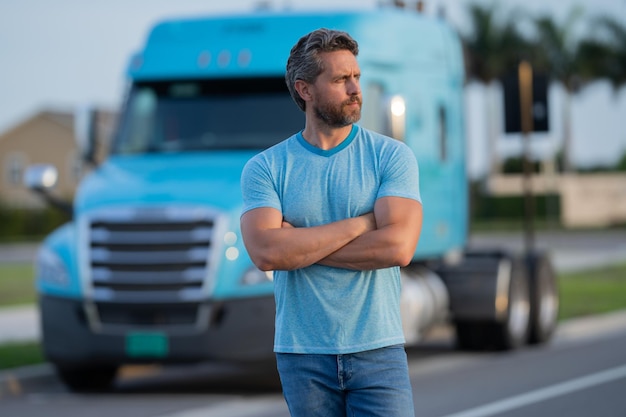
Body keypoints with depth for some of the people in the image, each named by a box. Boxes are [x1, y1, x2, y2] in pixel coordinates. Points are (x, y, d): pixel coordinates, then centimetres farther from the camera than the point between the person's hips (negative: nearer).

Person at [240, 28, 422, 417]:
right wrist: (360, 224, -13)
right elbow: (266, 252, -14)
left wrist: (300, 245, -10)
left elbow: (398, 247, -14)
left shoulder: (391, 155, 1)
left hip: (378, 351, -1)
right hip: (301, 354, 1)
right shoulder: (265, 167, 2)